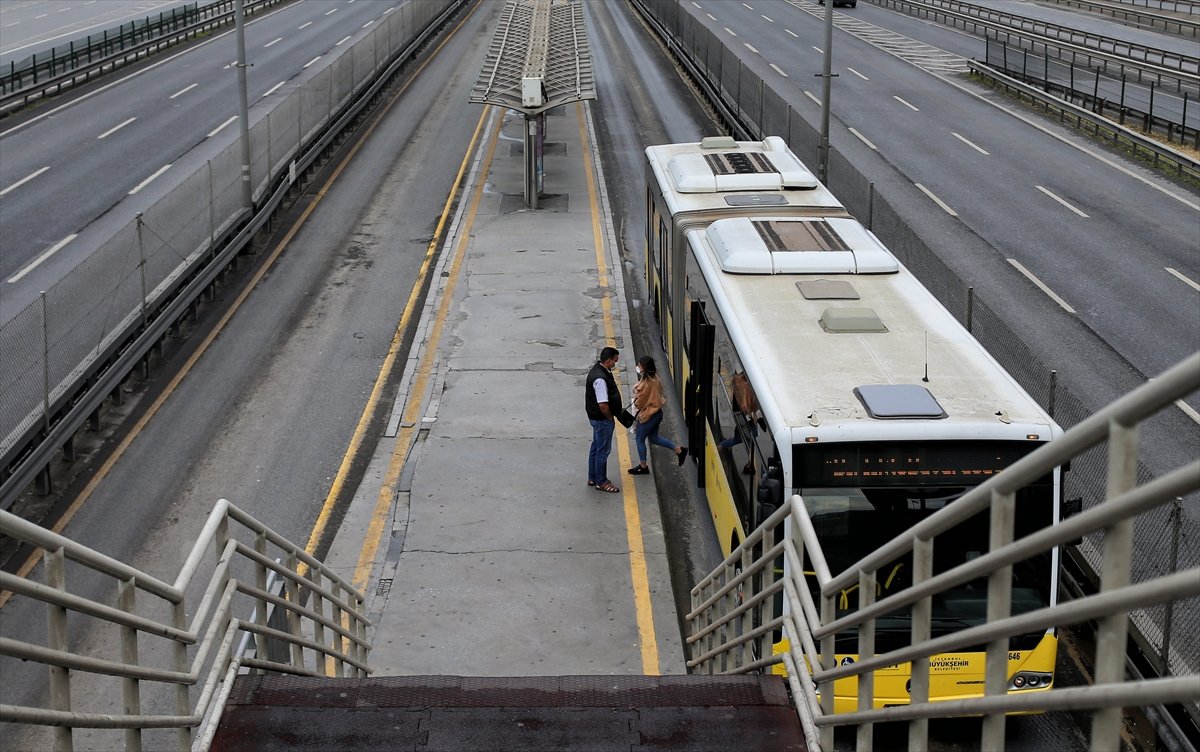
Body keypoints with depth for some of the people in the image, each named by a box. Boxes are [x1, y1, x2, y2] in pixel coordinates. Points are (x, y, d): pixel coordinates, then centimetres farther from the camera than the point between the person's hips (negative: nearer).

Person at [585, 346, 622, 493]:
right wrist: (610, 417, -13)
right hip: (602, 419, -10)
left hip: (596, 417, 10)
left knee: (596, 447, 20)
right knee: (603, 450, 3)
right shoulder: (600, 379, -29)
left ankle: (592, 478, 32)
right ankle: (601, 482, 14)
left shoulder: (599, 369, 4)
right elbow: (603, 404, -30)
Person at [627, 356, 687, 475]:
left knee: (639, 439, 9)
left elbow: (639, 402, -18)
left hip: (648, 415, -9)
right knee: (654, 438, 23)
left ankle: (643, 467, 20)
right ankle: (679, 450, 20)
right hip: (657, 412, 9)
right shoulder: (655, 379, 0)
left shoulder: (646, 383, -27)